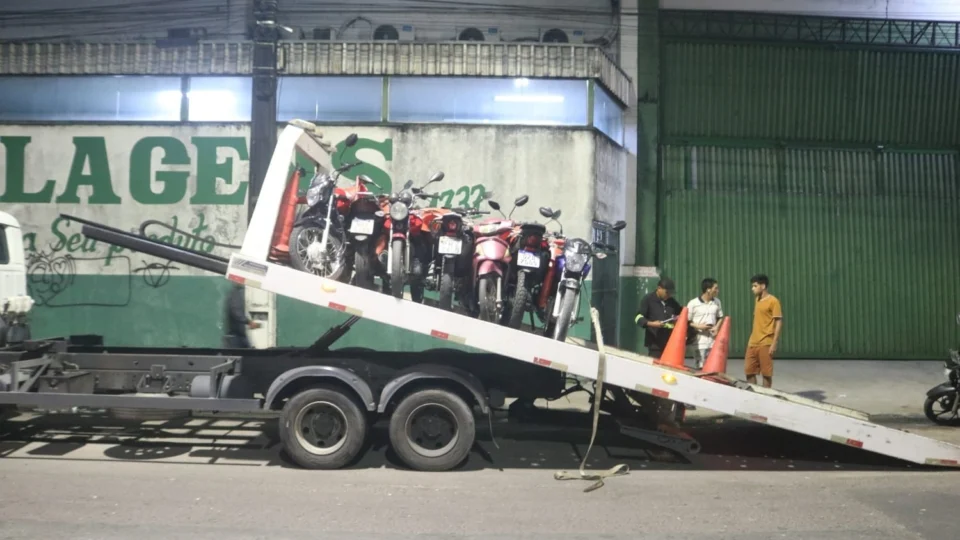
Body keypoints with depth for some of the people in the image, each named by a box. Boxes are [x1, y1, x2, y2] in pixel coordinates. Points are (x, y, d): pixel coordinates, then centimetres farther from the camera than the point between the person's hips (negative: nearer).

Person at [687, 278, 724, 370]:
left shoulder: (717, 302, 7)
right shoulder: (693, 303, -8)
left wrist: (717, 327, -1)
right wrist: (698, 326, -18)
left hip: (713, 341, 4)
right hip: (699, 342, -4)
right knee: (701, 368, -4)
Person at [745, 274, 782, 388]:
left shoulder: (773, 301, -9)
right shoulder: (757, 300, 14)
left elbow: (779, 322, -12)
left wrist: (774, 343, -17)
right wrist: (751, 340, 17)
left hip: (766, 343, -8)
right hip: (753, 343, 8)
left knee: (766, 373, 0)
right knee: (749, 371, 8)